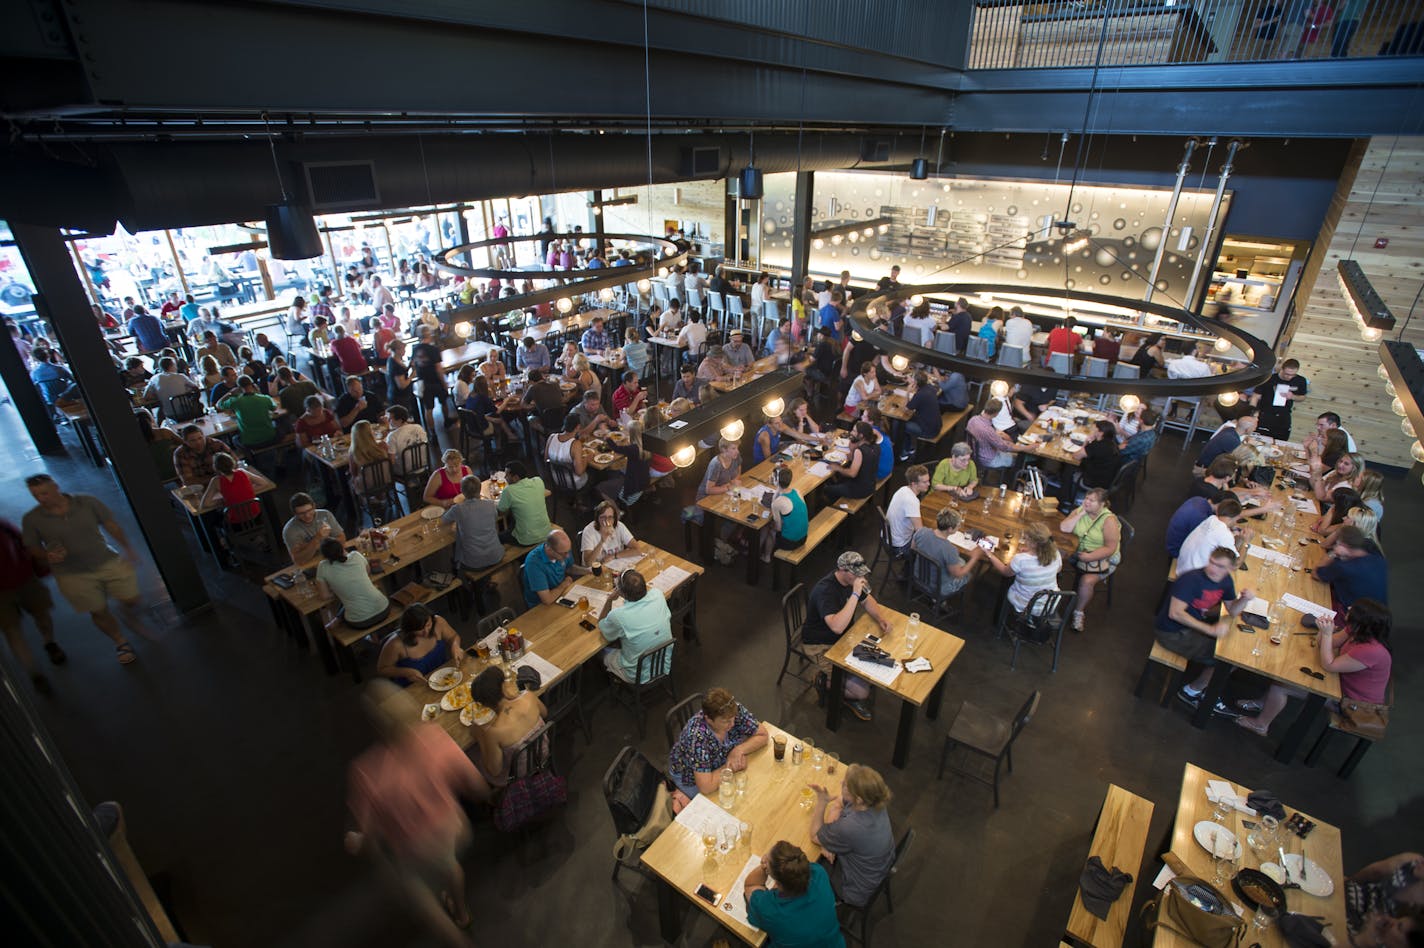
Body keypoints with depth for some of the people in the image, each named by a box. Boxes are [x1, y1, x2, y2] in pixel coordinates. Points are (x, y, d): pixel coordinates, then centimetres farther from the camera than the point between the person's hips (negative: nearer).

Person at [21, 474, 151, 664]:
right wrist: (47, 556, -22)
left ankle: (131, 617, 42)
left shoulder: (87, 503, -10)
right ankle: (120, 642, 34)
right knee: (99, 611, 10)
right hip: (73, 575, 0)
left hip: (108, 561, 0)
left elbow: (111, 525, -1)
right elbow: (32, 548, 0)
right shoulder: (31, 519, -9)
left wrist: (128, 549, 1)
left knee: (131, 599, 5)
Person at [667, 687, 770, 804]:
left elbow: (763, 735, -14)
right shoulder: (698, 736, -39)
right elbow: (706, 787, -38)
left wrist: (739, 750, -29)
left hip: (718, 767, 6)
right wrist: (731, 767, -28)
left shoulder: (734, 710, -26)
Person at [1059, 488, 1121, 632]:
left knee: (1087, 581, -29)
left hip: (1102, 559, -5)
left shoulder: (1109, 520, -15)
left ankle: (1079, 613, -3)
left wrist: (1088, 557, -23)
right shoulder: (1080, 510, -1)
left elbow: (1110, 548, -17)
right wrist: (1081, 514, -17)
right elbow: (1064, 528, -13)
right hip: (1078, 552, 5)